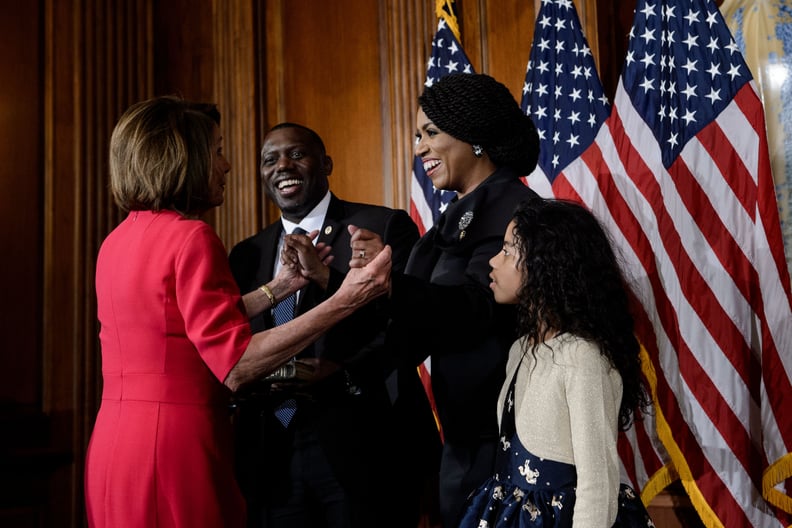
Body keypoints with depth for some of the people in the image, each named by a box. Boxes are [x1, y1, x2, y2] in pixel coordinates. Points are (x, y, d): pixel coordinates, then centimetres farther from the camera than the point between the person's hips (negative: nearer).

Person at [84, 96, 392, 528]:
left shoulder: (117, 241, 10)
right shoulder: (191, 237, -15)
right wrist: (343, 301, -20)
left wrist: (281, 286, 16)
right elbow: (235, 366, -20)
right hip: (176, 448, -8)